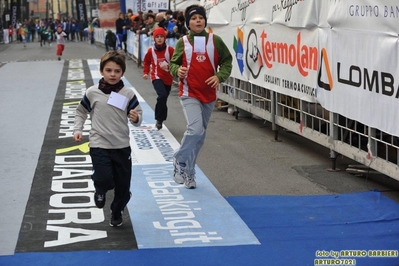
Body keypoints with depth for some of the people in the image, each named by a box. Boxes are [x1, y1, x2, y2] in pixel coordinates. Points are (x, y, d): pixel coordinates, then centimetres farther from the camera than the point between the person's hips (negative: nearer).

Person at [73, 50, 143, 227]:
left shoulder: (128, 93, -5)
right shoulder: (92, 92, -5)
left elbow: (138, 116, 0)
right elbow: (81, 112, 9)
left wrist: (136, 118, -22)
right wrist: (78, 130, -2)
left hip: (122, 146, 2)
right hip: (99, 145, -2)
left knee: (123, 185, 11)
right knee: (104, 179, -19)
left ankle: (117, 213, 38)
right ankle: (100, 191, 20)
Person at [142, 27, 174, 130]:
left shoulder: (170, 50, -7)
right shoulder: (151, 51, -4)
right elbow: (146, 62, 13)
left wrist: (168, 66, -21)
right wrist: (145, 73, 4)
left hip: (168, 79, 2)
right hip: (157, 77, -2)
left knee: (163, 99, 14)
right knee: (162, 96, -25)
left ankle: (160, 119, 36)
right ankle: (159, 119, -11)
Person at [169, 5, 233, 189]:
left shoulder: (215, 41, -1)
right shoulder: (182, 42, -3)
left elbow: (227, 61, 6)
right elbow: (173, 64, 4)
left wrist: (219, 76, -11)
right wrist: (177, 70, -18)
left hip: (209, 95, 3)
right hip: (189, 94, -3)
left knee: (200, 136, 11)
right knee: (196, 129, -22)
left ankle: (188, 172, 25)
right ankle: (179, 160, 2)